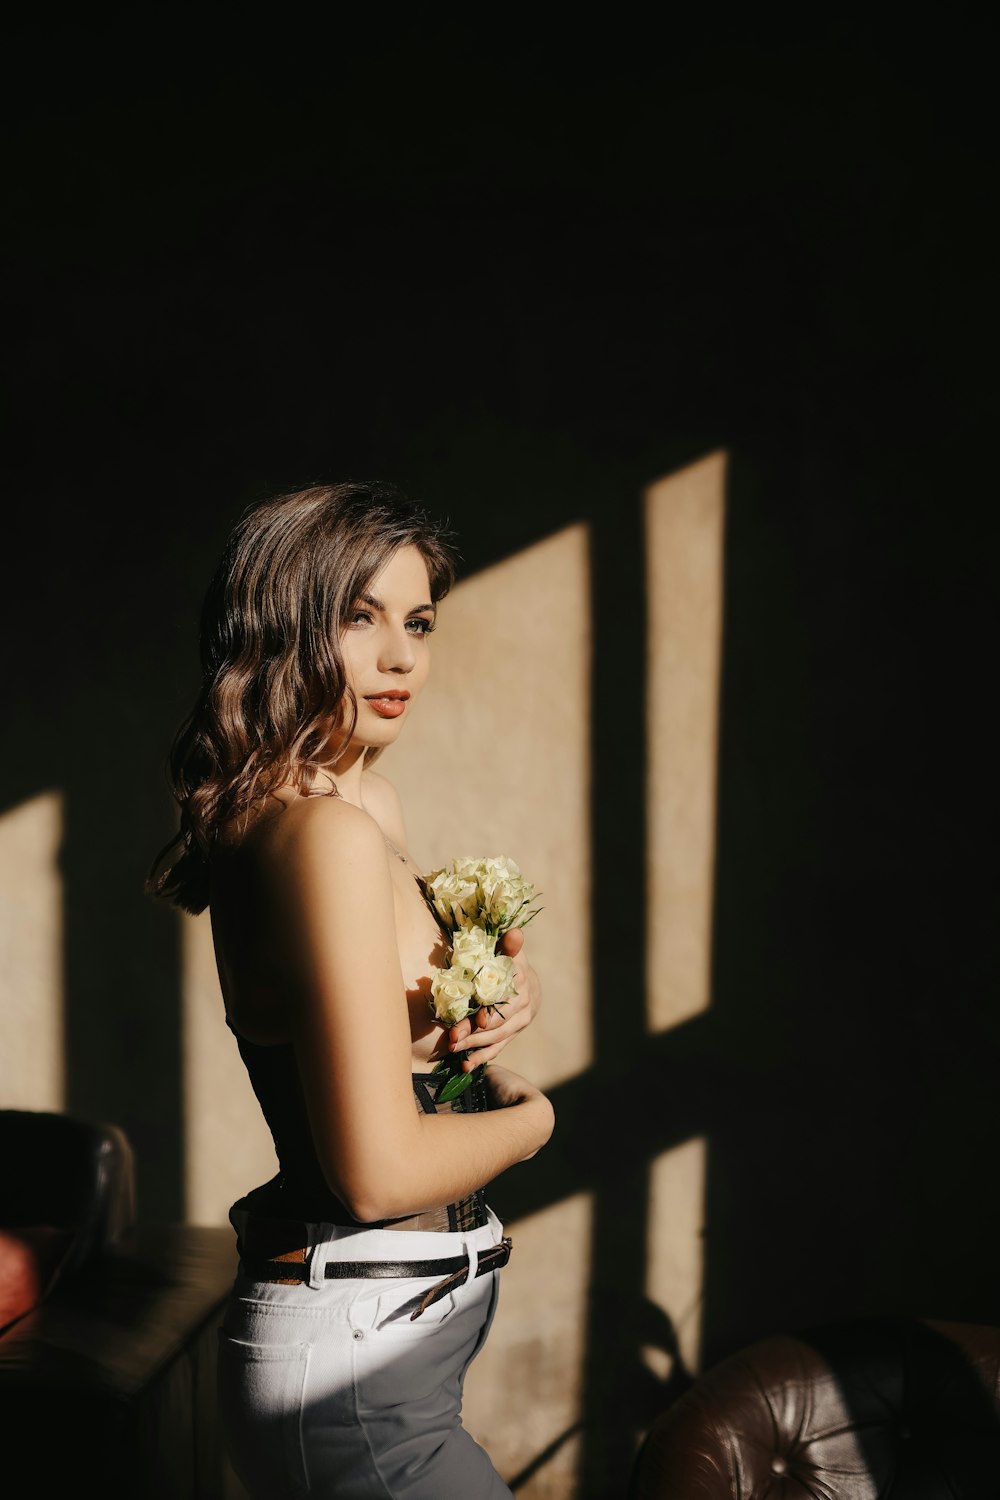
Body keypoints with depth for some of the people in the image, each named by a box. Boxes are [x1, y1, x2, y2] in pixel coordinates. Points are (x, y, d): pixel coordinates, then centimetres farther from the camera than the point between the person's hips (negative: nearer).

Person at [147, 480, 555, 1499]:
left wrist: (505, 993, 1)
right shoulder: (331, 834, -22)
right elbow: (382, 1172, -26)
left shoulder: (374, 807, 8)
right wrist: (529, 1118, -7)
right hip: (353, 1368, -10)